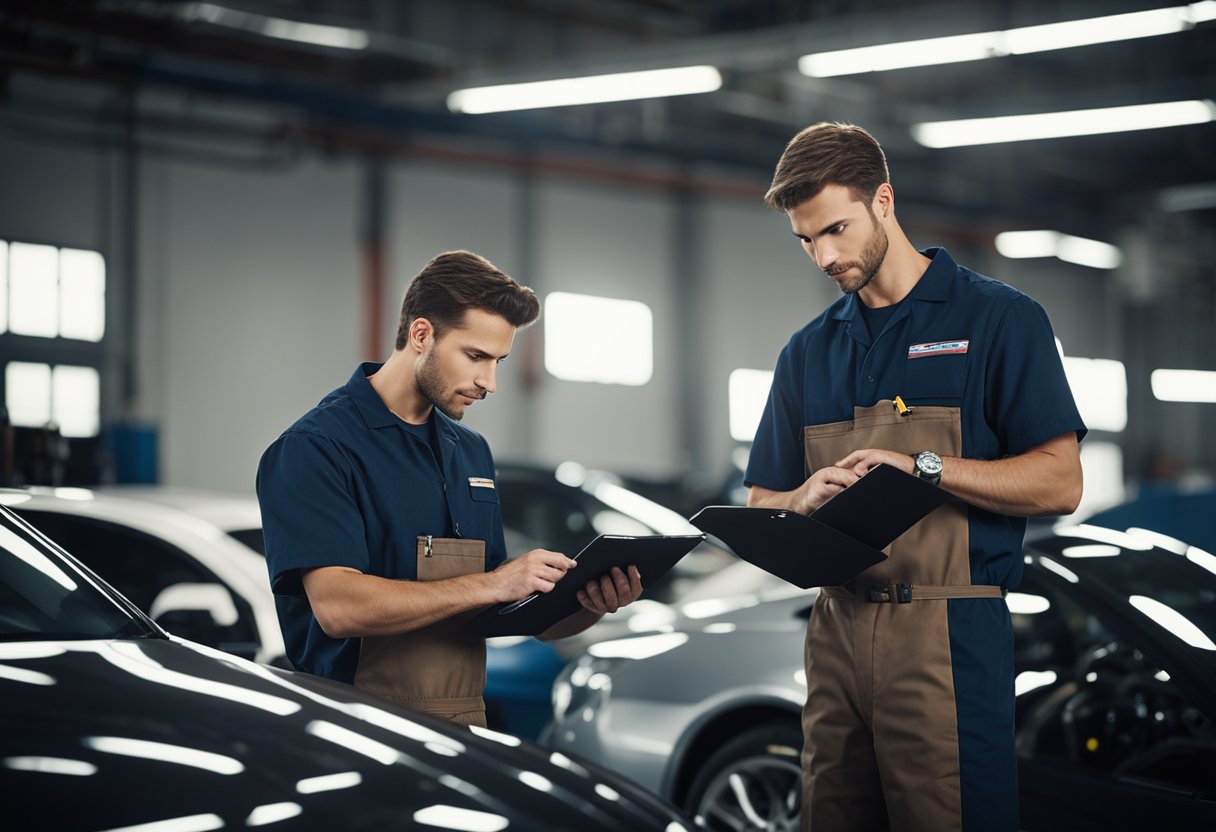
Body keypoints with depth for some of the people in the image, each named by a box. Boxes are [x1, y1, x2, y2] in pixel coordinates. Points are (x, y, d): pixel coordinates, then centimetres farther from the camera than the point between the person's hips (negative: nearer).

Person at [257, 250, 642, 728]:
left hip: (463, 736, 7)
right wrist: (491, 584, -21)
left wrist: (590, 605, 0)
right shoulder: (317, 447, -6)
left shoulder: (471, 451, 18)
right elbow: (337, 606, -19)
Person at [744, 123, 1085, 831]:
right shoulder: (808, 352, 18)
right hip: (837, 632, 5)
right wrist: (806, 499, -5)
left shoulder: (998, 319, 1)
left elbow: (1059, 483, -5)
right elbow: (762, 505, 18)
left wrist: (923, 466, -14)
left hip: (951, 639, -5)